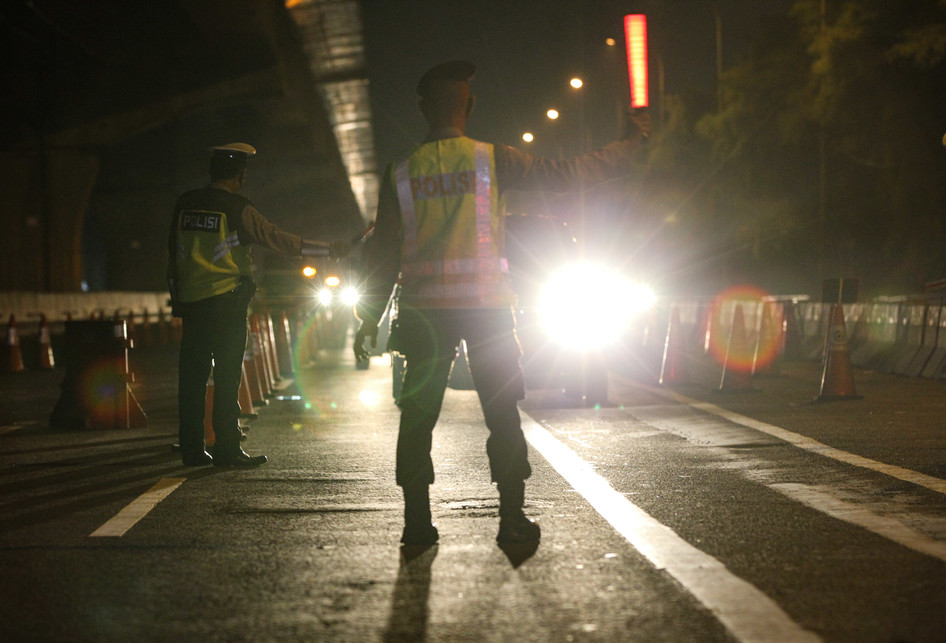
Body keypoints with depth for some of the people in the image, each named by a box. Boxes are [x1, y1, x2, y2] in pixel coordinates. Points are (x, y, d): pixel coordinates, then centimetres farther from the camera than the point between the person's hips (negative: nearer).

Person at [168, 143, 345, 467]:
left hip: (190, 302, 5)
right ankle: (227, 449, -2)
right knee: (227, 376, -2)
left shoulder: (185, 204, 8)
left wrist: (176, 299, 22)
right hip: (226, 302, -5)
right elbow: (277, 239, -8)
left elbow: (173, 252, 14)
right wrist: (328, 250, -2)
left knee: (192, 376, 7)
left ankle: (191, 449, 9)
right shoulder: (237, 209, -8)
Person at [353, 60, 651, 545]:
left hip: (423, 307, 2)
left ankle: (417, 520, 5)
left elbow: (383, 252, 6)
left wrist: (369, 318, 13)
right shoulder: (492, 160, -3)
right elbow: (565, 176, 0)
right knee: (503, 413, 5)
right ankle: (512, 519, 2)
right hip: (486, 304, -2)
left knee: (417, 416, 8)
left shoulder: (401, 172, 3)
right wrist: (629, 146, 13)